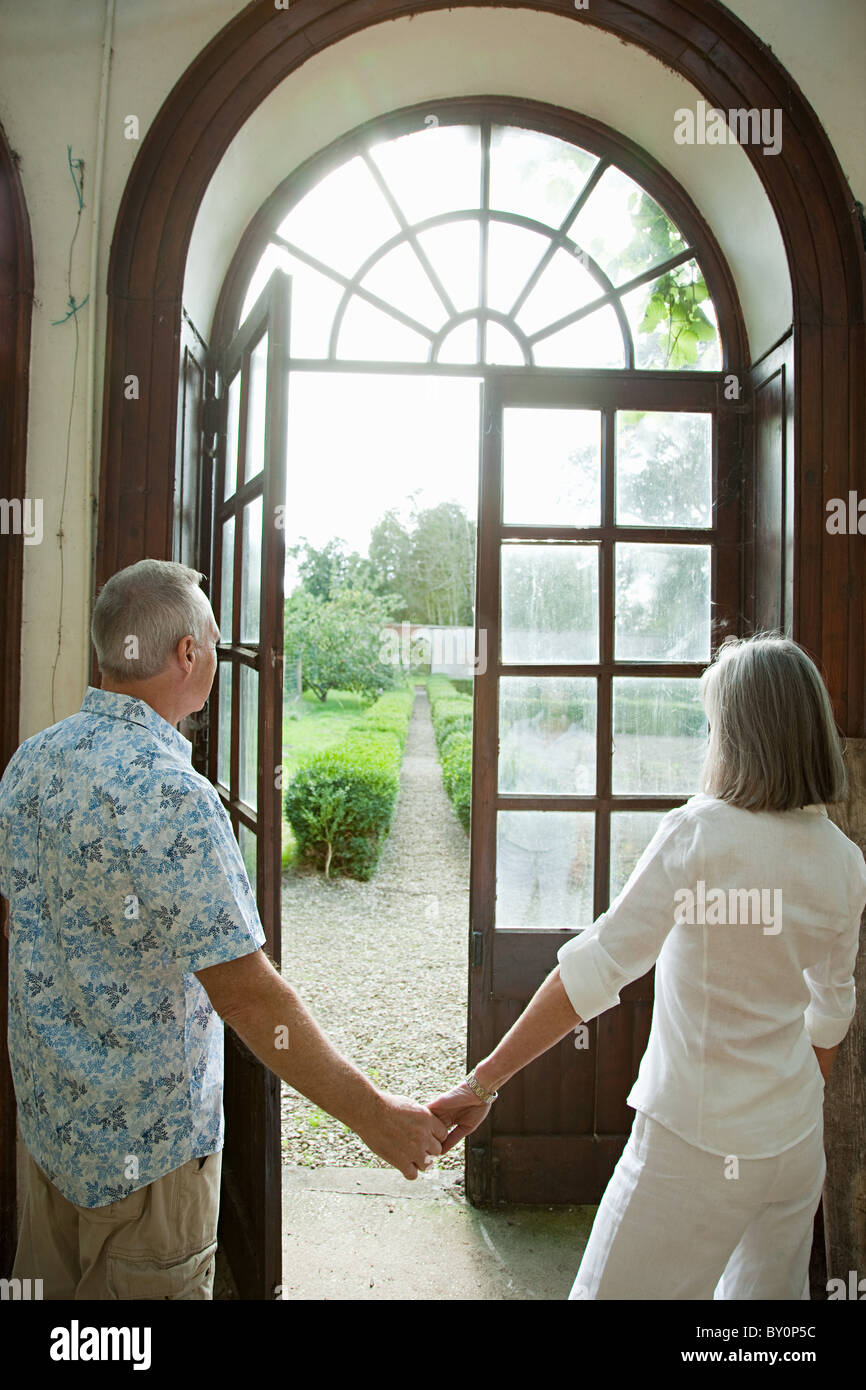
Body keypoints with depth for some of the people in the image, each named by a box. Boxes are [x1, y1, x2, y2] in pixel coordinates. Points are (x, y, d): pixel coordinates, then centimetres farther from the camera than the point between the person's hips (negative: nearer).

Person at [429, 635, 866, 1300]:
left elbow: (597, 967, -26)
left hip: (697, 1144, -6)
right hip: (797, 1134, 7)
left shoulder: (701, 831, -21)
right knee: (769, 1289, 26)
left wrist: (485, 1080, -21)